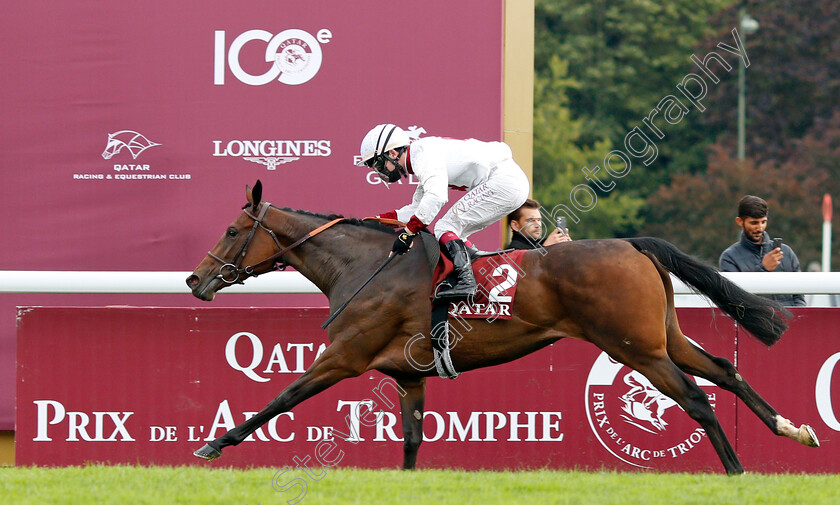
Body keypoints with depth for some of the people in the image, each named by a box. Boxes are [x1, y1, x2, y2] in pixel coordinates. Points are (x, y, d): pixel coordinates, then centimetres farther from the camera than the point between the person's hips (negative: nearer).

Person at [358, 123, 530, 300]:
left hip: (503, 180, -10)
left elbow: (436, 197, -27)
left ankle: (466, 280, -25)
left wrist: (408, 232, -26)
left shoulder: (423, 155, -11)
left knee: (445, 227, -11)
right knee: (457, 233, 14)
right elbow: (416, 210, 29)